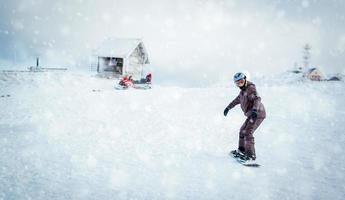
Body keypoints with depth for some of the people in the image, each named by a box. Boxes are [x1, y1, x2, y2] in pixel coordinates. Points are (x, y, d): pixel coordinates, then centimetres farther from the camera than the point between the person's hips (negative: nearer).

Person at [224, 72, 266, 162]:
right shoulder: (243, 90, 15)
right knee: (243, 131, 19)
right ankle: (241, 150, 34)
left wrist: (255, 110, -46)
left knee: (248, 133, -17)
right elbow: (237, 100, 31)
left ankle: (251, 155, -16)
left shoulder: (250, 88, -14)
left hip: (257, 114, -10)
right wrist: (228, 107, 38)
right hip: (252, 114, 10)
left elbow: (257, 99, -29)